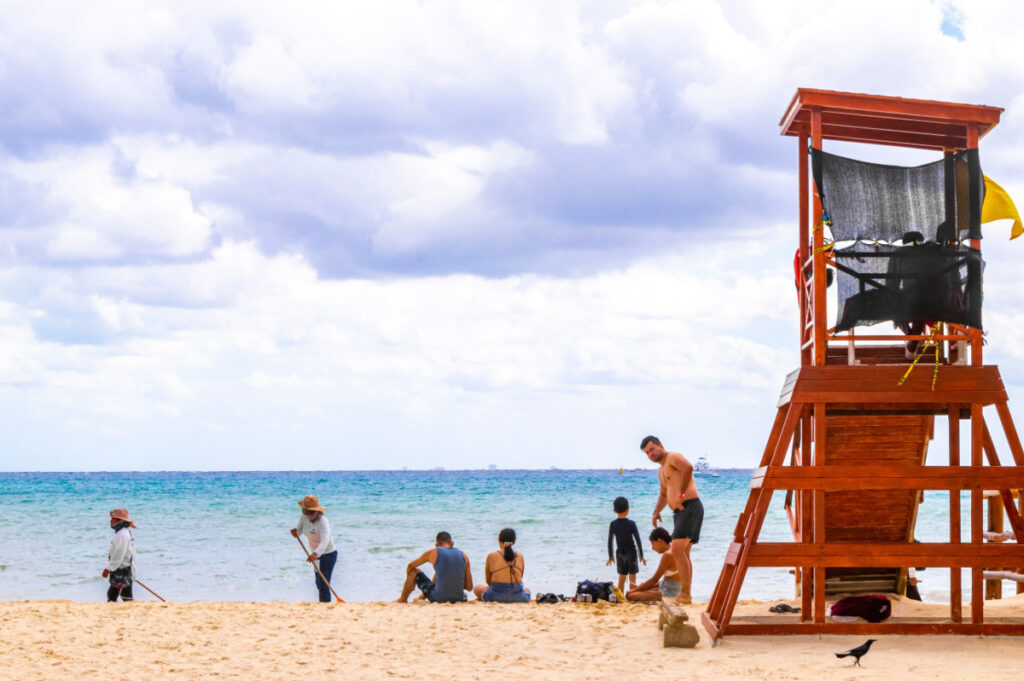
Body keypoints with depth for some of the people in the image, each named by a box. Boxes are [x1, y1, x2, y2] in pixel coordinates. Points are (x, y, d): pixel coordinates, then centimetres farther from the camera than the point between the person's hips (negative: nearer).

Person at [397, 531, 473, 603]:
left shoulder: (434, 553, -3)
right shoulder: (464, 556, 3)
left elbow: (410, 566, 14)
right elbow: (469, 587, 2)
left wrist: (409, 581, 34)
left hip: (438, 599, -4)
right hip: (458, 599, 4)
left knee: (414, 571, 16)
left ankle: (403, 599, 34)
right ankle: (422, 598, 52)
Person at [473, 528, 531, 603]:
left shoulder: (491, 556, 0)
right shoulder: (520, 556, 6)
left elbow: (488, 581, 10)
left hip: (496, 596, -2)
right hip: (518, 598, 3)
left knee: (477, 588, 26)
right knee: (526, 590, 38)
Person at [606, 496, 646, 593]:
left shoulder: (613, 524, -5)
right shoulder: (631, 524, -12)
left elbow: (610, 542, -1)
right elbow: (638, 540, -9)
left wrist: (610, 556, 10)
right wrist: (641, 556, 0)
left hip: (619, 553, 3)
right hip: (631, 552, -3)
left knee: (621, 578, 11)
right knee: (632, 578, 4)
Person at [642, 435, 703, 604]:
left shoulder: (673, 457, -8)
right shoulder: (661, 469, 22)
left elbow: (688, 467, -31)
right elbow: (663, 494, 35)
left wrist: (681, 495, -29)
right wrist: (656, 512, 17)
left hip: (690, 507, -11)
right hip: (680, 512, 11)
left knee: (677, 549, -19)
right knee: (683, 554, 12)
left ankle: (685, 594, -21)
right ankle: (686, 596, 17)